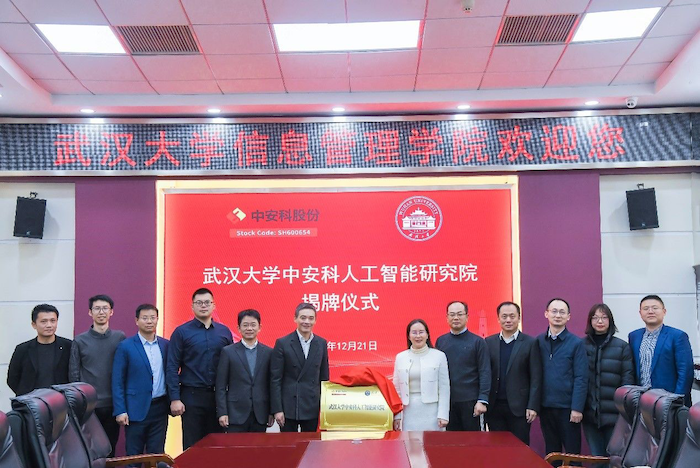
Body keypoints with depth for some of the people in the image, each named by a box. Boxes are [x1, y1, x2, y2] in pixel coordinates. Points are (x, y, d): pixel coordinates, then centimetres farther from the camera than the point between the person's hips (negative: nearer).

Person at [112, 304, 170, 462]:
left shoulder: (165, 345, 7)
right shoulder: (125, 347, -3)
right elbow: (117, 382, -4)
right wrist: (120, 411, -9)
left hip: (160, 408, 3)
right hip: (137, 409, -3)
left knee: (157, 455, 7)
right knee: (134, 456, 5)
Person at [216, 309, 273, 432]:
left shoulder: (268, 353, 6)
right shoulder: (228, 352, 1)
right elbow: (221, 386, 0)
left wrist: (272, 412, 5)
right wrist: (222, 413, -6)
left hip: (260, 415, 2)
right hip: (236, 414, -2)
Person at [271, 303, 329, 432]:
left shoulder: (321, 343, 6)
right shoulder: (282, 343, -4)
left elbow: (324, 377, 11)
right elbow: (275, 379, -5)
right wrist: (277, 409, -10)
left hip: (312, 407, 3)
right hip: (288, 407, -3)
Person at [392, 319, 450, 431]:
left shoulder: (439, 356, 2)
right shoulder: (400, 357, 9)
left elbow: (444, 388, 1)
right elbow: (397, 389, 10)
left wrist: (443, 415, -5)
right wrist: (396, 416, 5)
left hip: (431, 412, -2)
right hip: (409, 412, 2)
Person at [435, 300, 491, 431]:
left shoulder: (478, 342, 0)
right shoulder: (440, 341, 8)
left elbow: (485, 373, -4)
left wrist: (482, 400, -12)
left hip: (470, 401, -3)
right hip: (446, 401, 3)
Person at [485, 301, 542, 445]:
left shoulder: (530, 343, -1)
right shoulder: (489, 343, 7)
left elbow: (536, 378, -3)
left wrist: (533, 406, -8)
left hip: (519, 407, -2)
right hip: (494, 406, 2)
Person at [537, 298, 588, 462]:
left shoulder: (576, 343, -4)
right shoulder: (538, 342, 5)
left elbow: (581, 379, -8)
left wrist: (577, 408, -14)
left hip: (567, 407, -3)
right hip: (545, 406, 3)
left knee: (573, 453, 5)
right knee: (551, 452, 13)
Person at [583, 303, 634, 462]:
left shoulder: (622, 347, -2)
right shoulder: (582, 345, 2)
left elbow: (628, 379, -3)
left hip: (614, 413, -1)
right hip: (590, 413, 1)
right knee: (596, 457, 10)